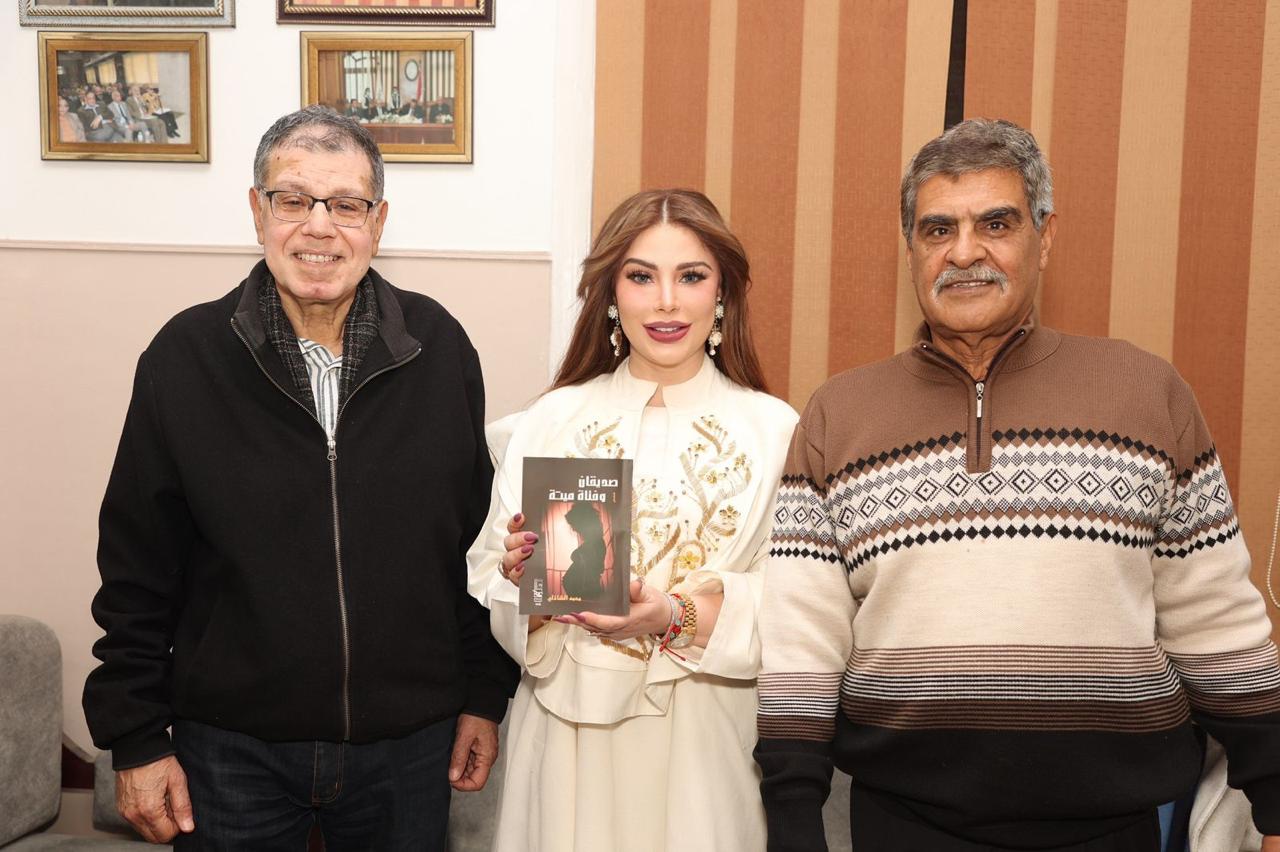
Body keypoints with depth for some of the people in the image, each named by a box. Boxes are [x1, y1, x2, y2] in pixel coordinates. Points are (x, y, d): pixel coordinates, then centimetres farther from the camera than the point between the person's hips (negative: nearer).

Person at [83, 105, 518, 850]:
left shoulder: (439, 349, -4)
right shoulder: (186, 356, -6)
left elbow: (480, 534, 3)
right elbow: (137, 569, -1)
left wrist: (484, 694, 5)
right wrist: (136, 738, -1)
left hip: (410, 743, 1)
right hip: (233, 750, 0)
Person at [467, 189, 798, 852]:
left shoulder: (774, 430, -5)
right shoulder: (551, 420, 0)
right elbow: (487, 581, 2)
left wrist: (680, 617, -21)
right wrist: (520, 575, -18)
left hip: (705, 739, -1)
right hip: (567, 729, 1)